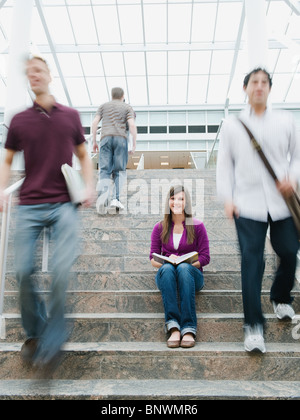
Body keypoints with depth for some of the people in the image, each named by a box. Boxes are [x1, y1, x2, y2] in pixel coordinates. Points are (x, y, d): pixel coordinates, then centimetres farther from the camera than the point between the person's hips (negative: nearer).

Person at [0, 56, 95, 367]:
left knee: (61, 269, -11)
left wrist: (89, 186, 2)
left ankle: (53, 336, 8)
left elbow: (83, 156, 17)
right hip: (29, 206, 1)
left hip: (64, 204, -1)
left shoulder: (70, 116, 10)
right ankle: (33, 333, 22)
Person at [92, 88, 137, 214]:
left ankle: (104, 192, -29)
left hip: (106, 138, 1)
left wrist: (94, 141, 11)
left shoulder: (103, 106, 22)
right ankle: (115, 198, -11)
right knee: (119, 171, 4)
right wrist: (134, 144, 2)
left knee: (105, 170, -2)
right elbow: (132, 125, 1)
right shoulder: (127, 107, 17)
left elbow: (95, 122, 9)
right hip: (121, 138, -1)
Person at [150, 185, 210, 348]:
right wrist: (165, 262, -16)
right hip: (166, 276, 1)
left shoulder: (197, 226, 6)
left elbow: (205, 257, 1)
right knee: (167, 268, -34)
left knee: (184, 268, -36)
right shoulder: (160, 228, 11)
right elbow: (153, 258, 7)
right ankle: (173, 327, -44)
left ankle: (189, 329, -42)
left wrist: (184, 262, -17)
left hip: (191, 274, -1)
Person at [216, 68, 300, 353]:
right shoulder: (232, 125, 7)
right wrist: (227, 198, -3)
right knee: (252, 262, -6)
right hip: (248, 205, -2)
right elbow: (224, 164, 6)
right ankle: (253, 325, 2)